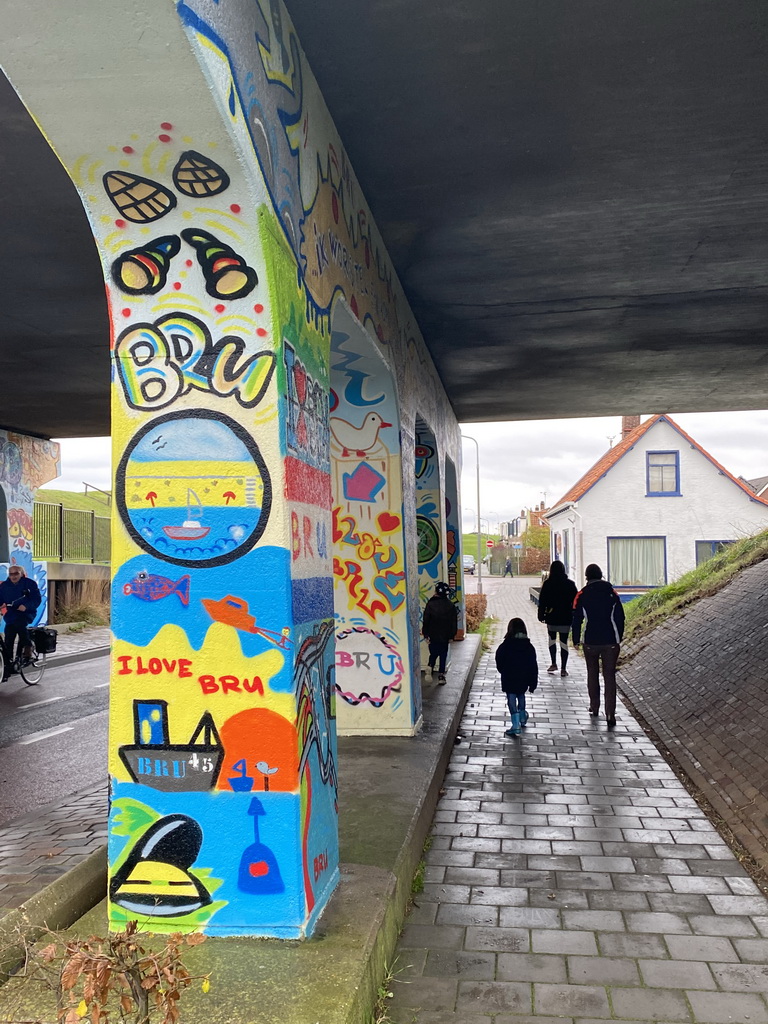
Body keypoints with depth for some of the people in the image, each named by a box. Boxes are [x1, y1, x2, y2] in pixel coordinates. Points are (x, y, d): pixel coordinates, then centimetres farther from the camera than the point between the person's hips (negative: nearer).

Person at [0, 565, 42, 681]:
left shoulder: (30, 583, -4)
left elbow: (37, 599, -10)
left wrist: (26, 606, -27)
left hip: (26, 614, -4)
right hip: (10, 617, 4)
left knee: (19, 623, -38)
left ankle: (27, 647, -16)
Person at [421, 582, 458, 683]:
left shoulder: (430, 604, -9)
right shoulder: (451, 605, -1)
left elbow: (426, 620, -8)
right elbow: (454, 622, 2)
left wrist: (426, 634, -1)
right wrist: (451, 635, 9)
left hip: (433, 636, -1)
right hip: (445, 636, 1)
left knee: (433, 654, 15)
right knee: (443, 656, 9)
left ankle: (430, 667, -10)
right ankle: (441, 676, 5)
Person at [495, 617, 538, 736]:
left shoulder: (504, 646, -13)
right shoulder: (529, 646, -5)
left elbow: (499, 664, -3)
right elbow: (534, 666, -3)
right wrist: (533, 683, 3)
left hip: (509, 680, -3)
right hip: (523, 680, 4)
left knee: (511, 700, 0)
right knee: (521, 697, 25)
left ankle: (516, 725, -9)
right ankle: (522, 718, 42)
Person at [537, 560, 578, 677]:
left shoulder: (547, 584, -6)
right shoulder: (570, 584, -2)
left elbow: (542, 601, -4)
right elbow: (575, 601, 1)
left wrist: (541, 615, 5)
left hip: (551, 617, 0)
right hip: (566, 618, 0)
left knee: (552, 638, 20)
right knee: (564, 642, 4)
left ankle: (554, 664, 17)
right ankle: (563, 668, 4)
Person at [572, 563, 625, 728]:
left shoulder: (582, 595, -3)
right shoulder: (612, 593, 2)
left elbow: (577, 619, -2)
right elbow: (620, 617, 5)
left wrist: (576, 640, 8)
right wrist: (619, 637, 17)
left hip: (591, 642, 0)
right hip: (611, 642, 1)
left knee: (592, 674, 18)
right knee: (609, 676, 0)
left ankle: (594, 708, 28)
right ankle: (610, 714, -9)